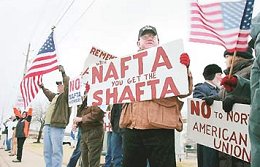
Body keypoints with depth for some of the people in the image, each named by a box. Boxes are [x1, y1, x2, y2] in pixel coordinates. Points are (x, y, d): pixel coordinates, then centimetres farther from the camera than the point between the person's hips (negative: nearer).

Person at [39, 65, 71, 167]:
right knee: (47, 151, 10)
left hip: (57, 127, -9)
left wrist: (63, 73, -18)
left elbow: (69, 84, -18)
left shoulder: (66, 95, 0)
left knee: (56, 151, -8)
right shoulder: (55, 96, 24)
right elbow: (49, 94, 46)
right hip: (47, 125, 9)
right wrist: (42, 87, 49)